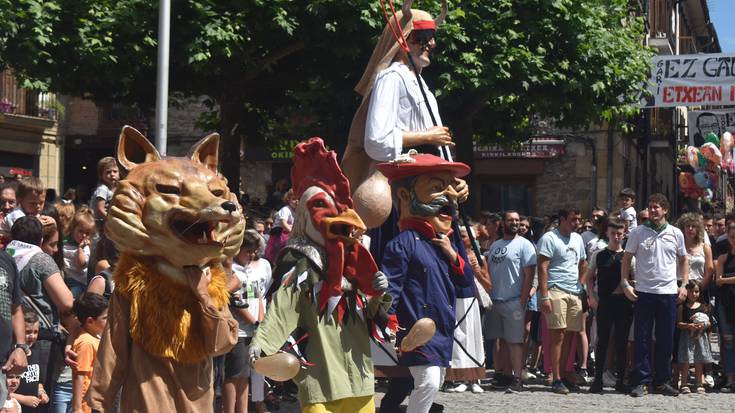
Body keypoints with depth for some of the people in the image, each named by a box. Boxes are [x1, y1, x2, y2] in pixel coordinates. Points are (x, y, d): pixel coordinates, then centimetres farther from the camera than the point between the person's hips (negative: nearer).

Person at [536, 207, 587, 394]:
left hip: (575, 293, 7)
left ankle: (564, 373, 10)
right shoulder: (549, 238, -4)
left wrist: (581, 285, 15)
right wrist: (544, 296, -17)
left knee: (569, 335, 4)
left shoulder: (577, 239, 18)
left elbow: (583, 263, 28)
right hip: (556, 291, -7)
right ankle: (556, 379, -8)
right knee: (558, 335, -9)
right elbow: (542, 268, -10)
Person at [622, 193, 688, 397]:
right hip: (643, 292, -2)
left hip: (669, 292, 2)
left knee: (666, 340, 6)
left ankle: (662, 381, 16)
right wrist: (625, 283, -5)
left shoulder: (675, 233, 7)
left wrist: (684, 284, 6)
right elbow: (627, 259, 6)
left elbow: (683, 260, 16)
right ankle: (642, 382, 4)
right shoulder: (637, 232, 2)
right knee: (642, 339, -1)